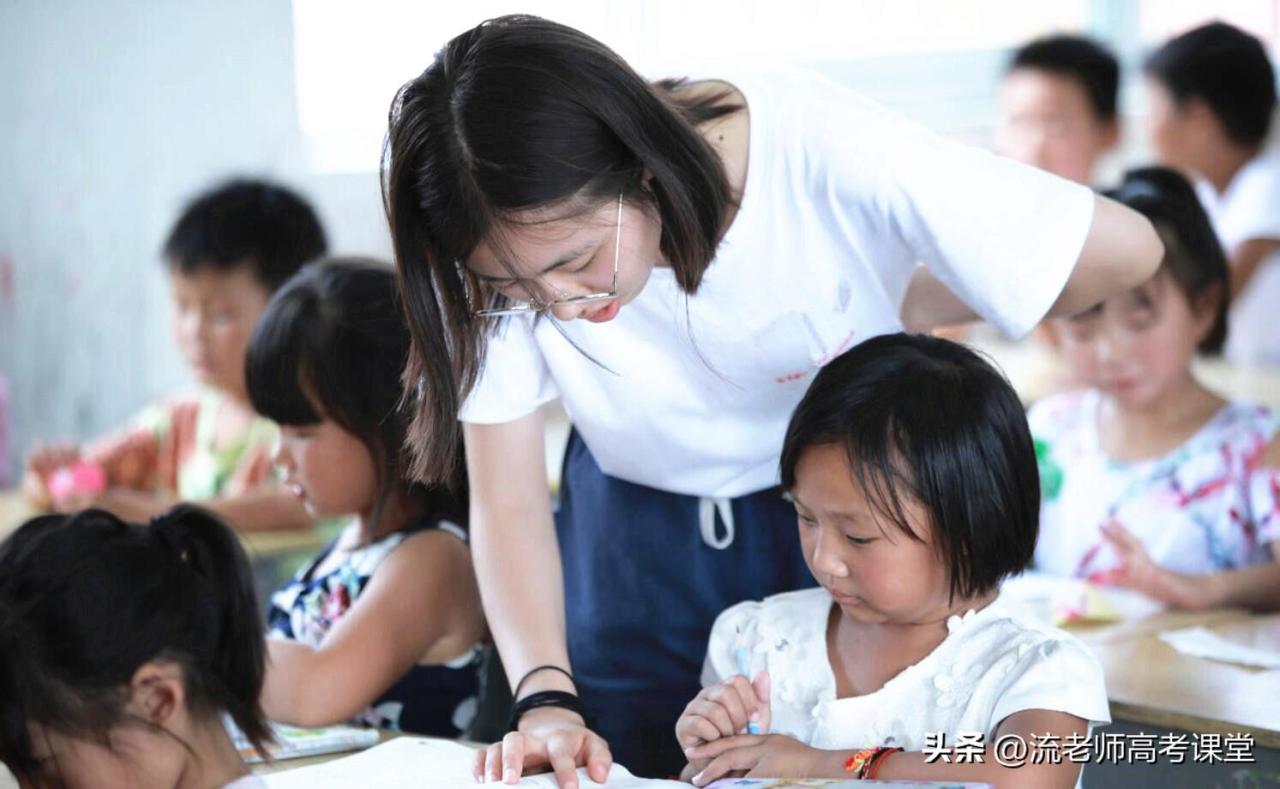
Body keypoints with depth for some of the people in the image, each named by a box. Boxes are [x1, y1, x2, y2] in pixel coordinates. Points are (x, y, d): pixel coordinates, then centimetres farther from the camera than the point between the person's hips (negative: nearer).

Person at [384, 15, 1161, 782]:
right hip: (639, 535, 2)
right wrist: (545, 699, -33)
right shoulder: (506, 259, -25)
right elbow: (507, 502, -18)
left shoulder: (822, 149, -33)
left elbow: (1124, 250, -25)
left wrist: (897, 313, -15)